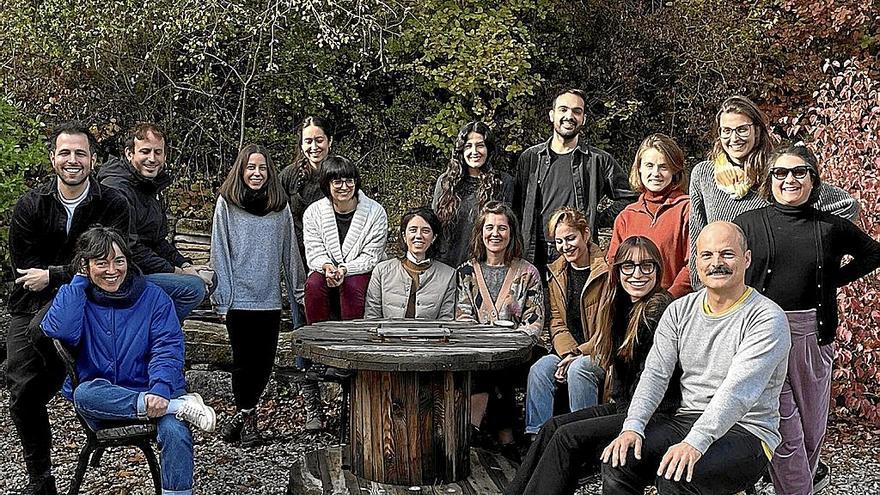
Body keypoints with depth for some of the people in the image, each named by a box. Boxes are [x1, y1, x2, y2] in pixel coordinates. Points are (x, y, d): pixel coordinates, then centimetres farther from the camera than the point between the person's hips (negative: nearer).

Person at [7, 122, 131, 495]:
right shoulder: (30, 205, -1)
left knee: (43, 329, -37)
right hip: (29, 307, 3)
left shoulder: (112, 205, -6)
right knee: (21, 395, -2)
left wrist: (53, 276, -14)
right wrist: (76, 274, -11)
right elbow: (23, 267, -4)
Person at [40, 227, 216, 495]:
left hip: (153, 394, 0)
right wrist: (79, 281, -6)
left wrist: (161, 388, -22)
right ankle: (180, 406, -29)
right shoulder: (76, 297, 9)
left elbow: (167, 347, -4)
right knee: (85, 393, -35)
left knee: (176, 433, -32)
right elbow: (60, 331, -13)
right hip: (99, 401, 1)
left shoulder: (152, 296, 6)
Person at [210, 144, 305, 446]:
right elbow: (219, 252, -2)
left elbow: (289, 252, 10)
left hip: (270, 298, 3)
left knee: (265, 362, 6)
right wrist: (220, 297, -6)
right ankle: (246, 416, 21)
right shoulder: (226, 204, 0)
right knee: (244, 360, 4)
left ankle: (244, 413, 25)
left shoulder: (280, 207, 7)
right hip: (239, 297, -2)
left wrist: (298, 292, 9)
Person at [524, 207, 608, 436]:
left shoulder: (607, 270, -8)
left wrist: (579, 353, -17)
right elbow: (557, 323, 8)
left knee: (578, 369, -34)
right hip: (568, 350, 5)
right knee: (539, 369, -23)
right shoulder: (556, 273, 12)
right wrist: (568, 352, -11)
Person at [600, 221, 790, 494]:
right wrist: (633, 426, -16)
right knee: (618, 460, -19)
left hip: (746, 432, -5)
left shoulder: (767, 318, -10)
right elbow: (655, 374, 2)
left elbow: (737, 391, -23)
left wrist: (695, 443, -34)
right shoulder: (680, 310, 9)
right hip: (684, 421, 5)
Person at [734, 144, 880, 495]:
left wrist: (836, 279, 7)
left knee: (812, 418, 14)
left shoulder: (830, 227, 4)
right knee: (782, 422, -2)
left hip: (813, 334, 2)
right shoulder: (747, 224, 0)